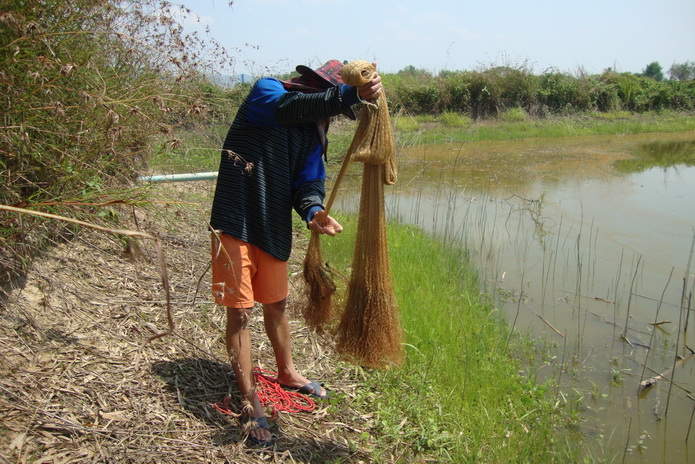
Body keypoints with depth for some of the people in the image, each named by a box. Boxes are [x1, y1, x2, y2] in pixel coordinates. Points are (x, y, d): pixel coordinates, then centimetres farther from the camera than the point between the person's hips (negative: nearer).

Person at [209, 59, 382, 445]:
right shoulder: (266, 92, -10)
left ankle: (287, 373, 41)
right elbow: (291, 107, -33)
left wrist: (314, 211, -22)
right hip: (235, 225, -7)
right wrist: (351, 94, -46)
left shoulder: (314, 134, 9)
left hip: (275, 229, 7)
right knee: (239, 313, -3)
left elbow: (308, 182, 0)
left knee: (276, 303, 21)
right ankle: (251, 403, 8)